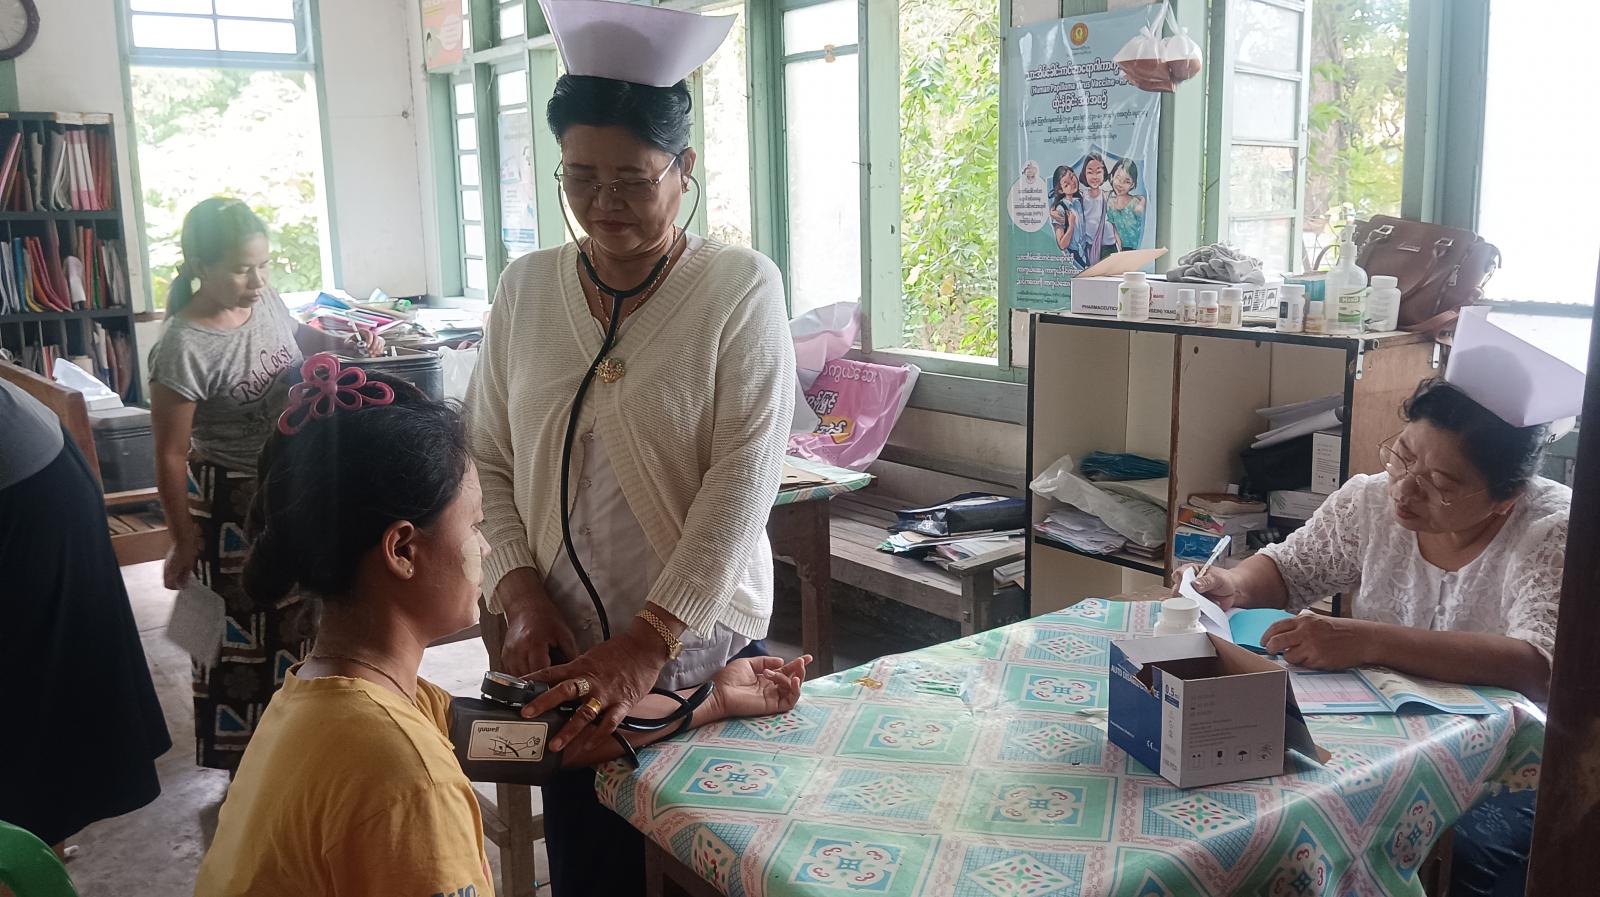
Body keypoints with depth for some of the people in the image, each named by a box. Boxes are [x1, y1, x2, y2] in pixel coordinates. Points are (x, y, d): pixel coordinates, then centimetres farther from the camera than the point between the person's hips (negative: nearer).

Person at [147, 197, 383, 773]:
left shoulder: (266, 299, -6)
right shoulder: (184, 349, -24)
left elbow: (297, 338, 19)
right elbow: (170, 457, -17)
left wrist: (344, 346, 0)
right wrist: (184, 542, -11)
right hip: (231, 505, -7)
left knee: (297, 622, 20)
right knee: (241, 639, 6)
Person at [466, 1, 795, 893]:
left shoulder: (741, 288, -10)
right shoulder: (526, 288, 3)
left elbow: (742, 483, -16)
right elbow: (488, 462, 6)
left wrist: (649, 643, -20)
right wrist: (522, 595, -8)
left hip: (700, 649, -3)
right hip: (566, 655, 3)